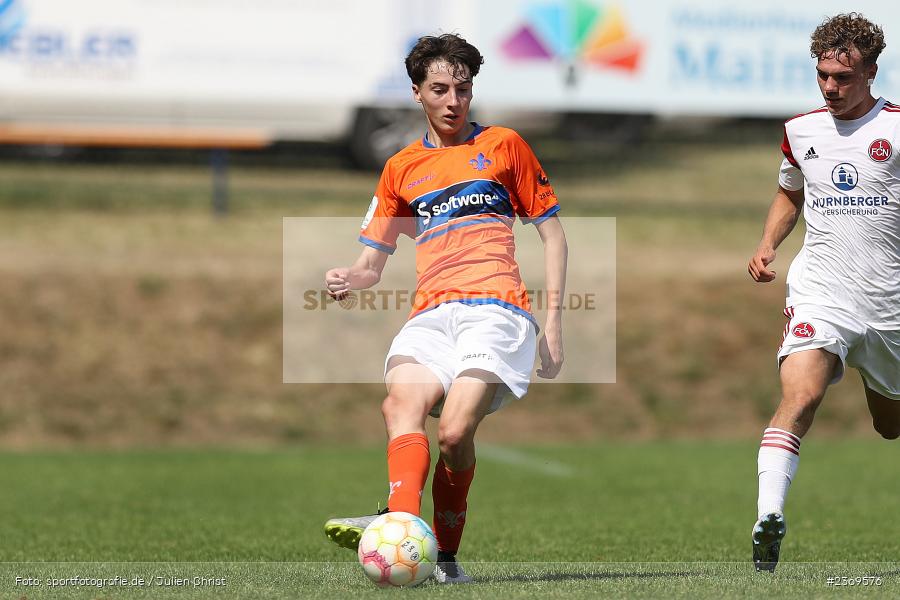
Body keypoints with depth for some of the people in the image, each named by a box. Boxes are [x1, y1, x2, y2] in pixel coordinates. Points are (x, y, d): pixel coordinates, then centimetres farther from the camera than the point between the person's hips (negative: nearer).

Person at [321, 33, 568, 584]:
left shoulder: (503, 145, 15)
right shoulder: (401, 169, 23)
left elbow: (551, 229, 16)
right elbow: (373, 259, 23)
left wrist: (554, 317, 7)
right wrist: (350, 279, -2)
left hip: (496, 307, -3)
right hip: (431, 315, 3)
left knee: (455, 430, -27)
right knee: (402, 404, -30)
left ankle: (446, 555, -16)